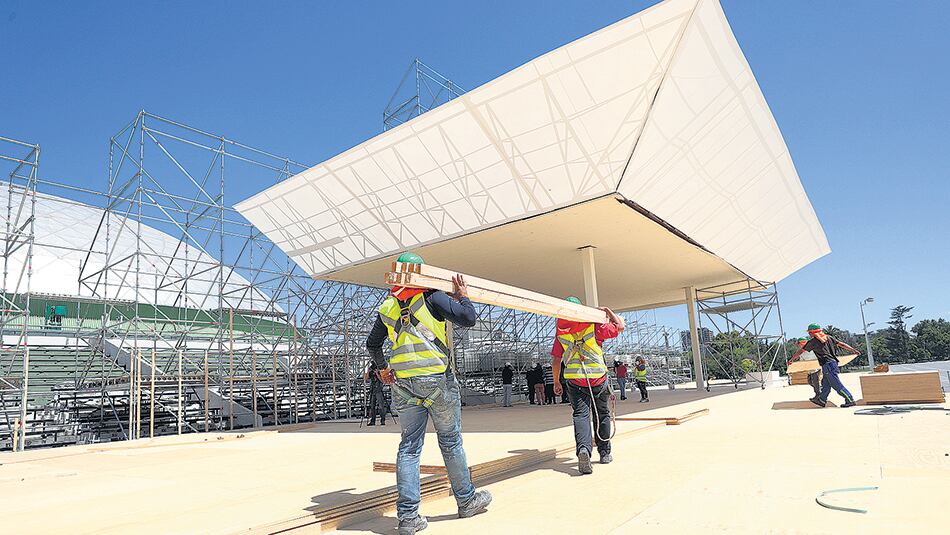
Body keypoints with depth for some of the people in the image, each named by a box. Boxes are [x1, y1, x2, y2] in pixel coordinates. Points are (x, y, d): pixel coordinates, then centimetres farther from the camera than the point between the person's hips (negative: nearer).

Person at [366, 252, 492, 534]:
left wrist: (382, 368, 38)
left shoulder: (387, 306, 13)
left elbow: (372, 344, 23)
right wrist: (462, 294, 7)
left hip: (403, 384, 4)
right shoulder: (431, 297, -4)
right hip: (437, 379, -4)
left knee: (409, 446, 8)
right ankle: (466, 500, 24)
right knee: (451, 442, 9)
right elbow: (468, 319, -10)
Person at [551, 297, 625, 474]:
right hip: (599, 379, 0)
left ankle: (583, 448, -29)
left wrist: (556, 382, 15)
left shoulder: (561, 332, 4)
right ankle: (605, 453, 27)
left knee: (581, 415, -3)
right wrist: (607, 311, 18)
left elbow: (556, 359, 6)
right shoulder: (595, 327, -2)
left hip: (575, 380, 0)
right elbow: (620, 326, 7)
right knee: (602, 415, 17)